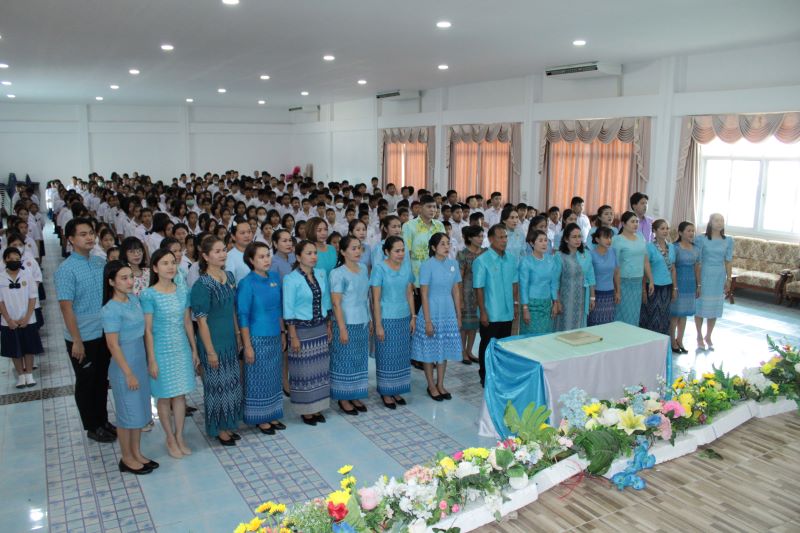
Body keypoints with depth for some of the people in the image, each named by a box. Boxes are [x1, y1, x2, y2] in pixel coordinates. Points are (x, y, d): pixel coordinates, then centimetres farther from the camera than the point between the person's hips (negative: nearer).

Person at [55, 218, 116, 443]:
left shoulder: (101, 262, 2)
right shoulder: (66, 269, -15)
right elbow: (66, 307, -17)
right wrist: (77, 341, -18)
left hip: (104, 334, 5)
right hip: (83, 338, -5)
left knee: (102, 380, 19)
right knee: (86, 383, 11)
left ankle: (103, 421, 35)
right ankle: (92, 427, 26)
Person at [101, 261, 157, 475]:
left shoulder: (134, 299, 3)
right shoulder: (111, 309, -19)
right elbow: (113, 345, -19)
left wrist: (146, 362, 12)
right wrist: (128, 373, -17)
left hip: (140, 362, 7)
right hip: (124, 367, -7)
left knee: (140, 409, 16)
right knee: (127, 412, 6)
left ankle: (137, 453, 30)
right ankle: (127, 459, 22)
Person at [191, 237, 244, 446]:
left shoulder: (229, 277, 3)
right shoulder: (202, 285, -17)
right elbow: (201, 321, -17)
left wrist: (238, 335, 12)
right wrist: (210, 351, -16)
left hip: (230, 340, 7)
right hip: (213, 342, -7)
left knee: (232, 383, 16)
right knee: (217, 384, 7)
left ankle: (227, 425, 32)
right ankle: (218, 429, 24)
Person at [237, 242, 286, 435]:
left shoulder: (275, 277, 3)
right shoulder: (246, 284, -14)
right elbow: (242, 316, -13)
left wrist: (283, 332, 13)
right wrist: (247, 346, -13)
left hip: (275, 337, 6)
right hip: (257, 339, -6)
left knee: (274, 377, 15)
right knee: (258, 379, 6)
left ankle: (272, 415, 29)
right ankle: (260, 419, 21)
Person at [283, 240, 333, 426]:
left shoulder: (322, 274, 4)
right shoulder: (291, 279, -13)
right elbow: (288, 310, -13)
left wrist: (329, 326, 10)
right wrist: (293, 337, -14)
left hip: (320, 328, 5)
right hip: (302, 329, -5)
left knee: (320, 367, 11)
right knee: (304, 370, 4)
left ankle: (317, 407, 24)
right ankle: (305, 410, 19)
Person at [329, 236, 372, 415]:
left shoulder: (364, 269, 6)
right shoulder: (338, 273, -13)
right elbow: (336, 303, -14)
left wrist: (370, 320, 12)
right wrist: (342, 328, -16)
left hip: (363, 323, 6)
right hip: (347, 324, -6)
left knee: (360, 360, 13)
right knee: (345, 361, 4)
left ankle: (355, 395, 25)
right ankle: (343, 398, 17)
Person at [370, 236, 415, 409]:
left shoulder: (407, 267, 2)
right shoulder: (379, 268, -12)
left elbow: (409, 294, 9)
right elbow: (376, 299, -11)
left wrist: (413, 317, 6)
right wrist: (378, 325, -13)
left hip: (404, 318, 5)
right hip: (386, 319, -5)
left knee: (402, 355, 11)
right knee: (387, 356, 6)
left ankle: (397, 390, 26)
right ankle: (386, 392, 19)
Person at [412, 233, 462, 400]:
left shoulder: (453, 264, 3)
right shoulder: (427, 266, -12)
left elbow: (456, 291, 8)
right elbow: (424, 294, -12)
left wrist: (459, 316, 8)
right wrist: (427, 321, -15)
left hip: (448, 313, 5)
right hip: (432, 312, -5)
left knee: (444, 349, 13)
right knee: (430, 350, 6)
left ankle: (440, 384, 27)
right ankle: (431, 386, 21)